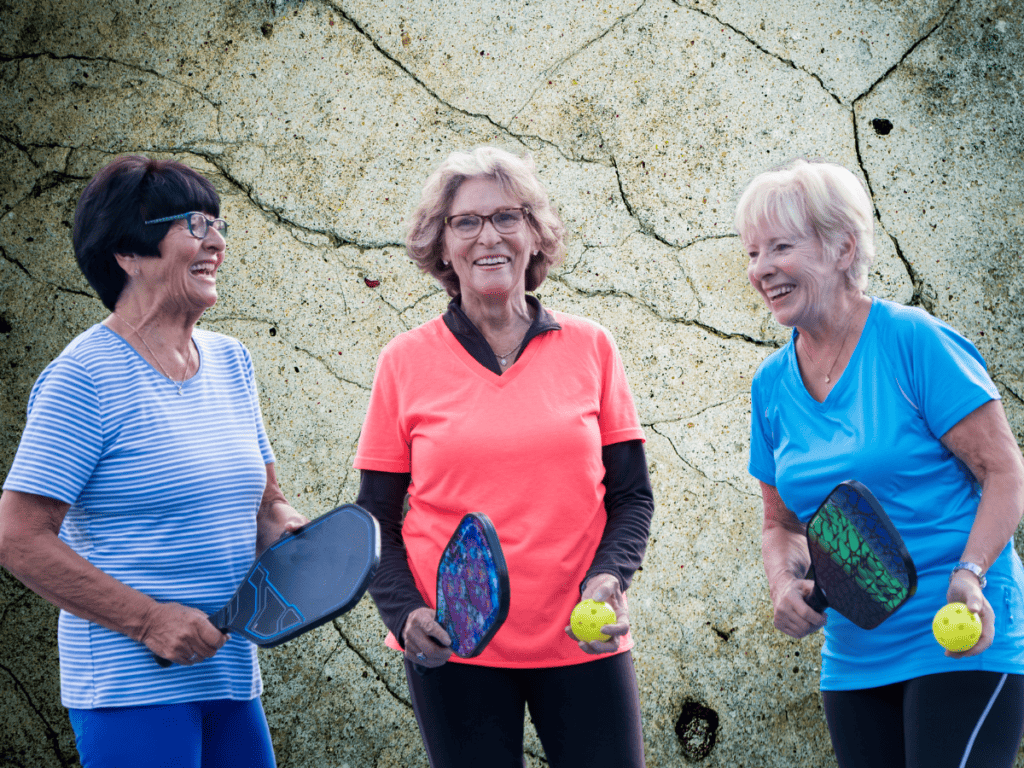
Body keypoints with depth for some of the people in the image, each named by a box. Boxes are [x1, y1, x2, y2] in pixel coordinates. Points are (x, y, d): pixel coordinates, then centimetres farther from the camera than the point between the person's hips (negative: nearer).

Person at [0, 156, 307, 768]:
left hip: (231, 675, 7)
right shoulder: (84, 378, -11)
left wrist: (291, 538, -2)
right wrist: (149, 620, -18)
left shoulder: (230, 361, 12)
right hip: (132, 683, -7)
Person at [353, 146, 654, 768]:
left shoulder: (590, 348, 4)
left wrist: (610, 578, -11)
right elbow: (377, 517, 5)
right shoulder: (406, 362, 2)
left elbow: (632, 495, 7)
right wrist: (405, 611, -11)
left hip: (583, 642, 1)